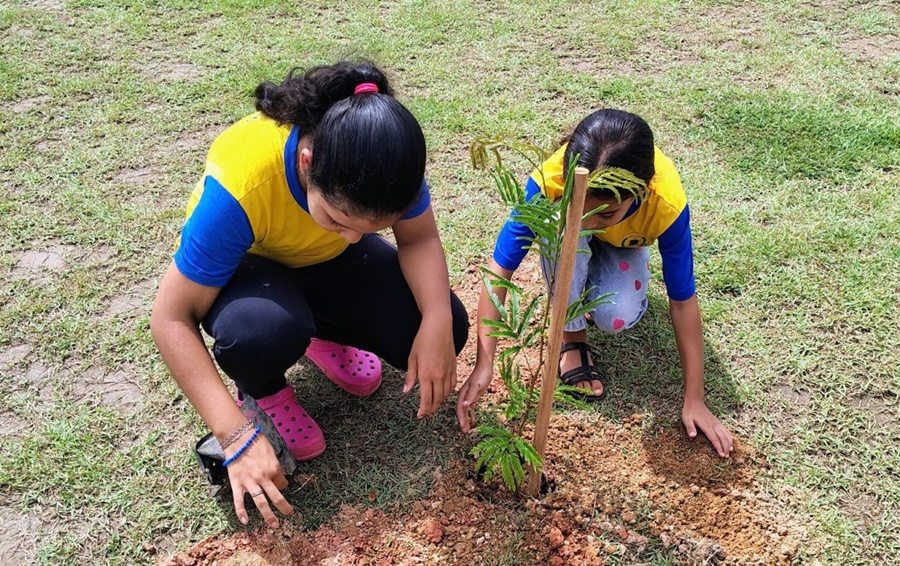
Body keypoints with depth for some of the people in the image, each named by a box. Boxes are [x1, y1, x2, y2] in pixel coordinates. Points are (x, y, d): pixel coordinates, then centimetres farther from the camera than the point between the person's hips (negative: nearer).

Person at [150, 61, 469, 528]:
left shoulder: (386, 155, -30)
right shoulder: (239, 186, -39)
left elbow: (419, 238, -15)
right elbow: (172, 318, -31)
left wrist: (438, 324, -34)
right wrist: (237, 434, -37)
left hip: (330, 261, 4)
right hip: (246, 263, -3)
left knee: (444, 332, -16)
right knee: (264, 332, -39)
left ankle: (325, 336, 13)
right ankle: (261, 389, -1)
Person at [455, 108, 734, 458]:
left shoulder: (666, 205, -40)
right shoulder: (548, 181, -42)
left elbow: (682, 300, -29)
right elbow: (500, 269, -37)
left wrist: (694, 400, -24)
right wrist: (484, 365, -42)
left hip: (622, 244, 0)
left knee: (618, 318, -30)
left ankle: (593, 284, 7)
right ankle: (571, 339, -16)